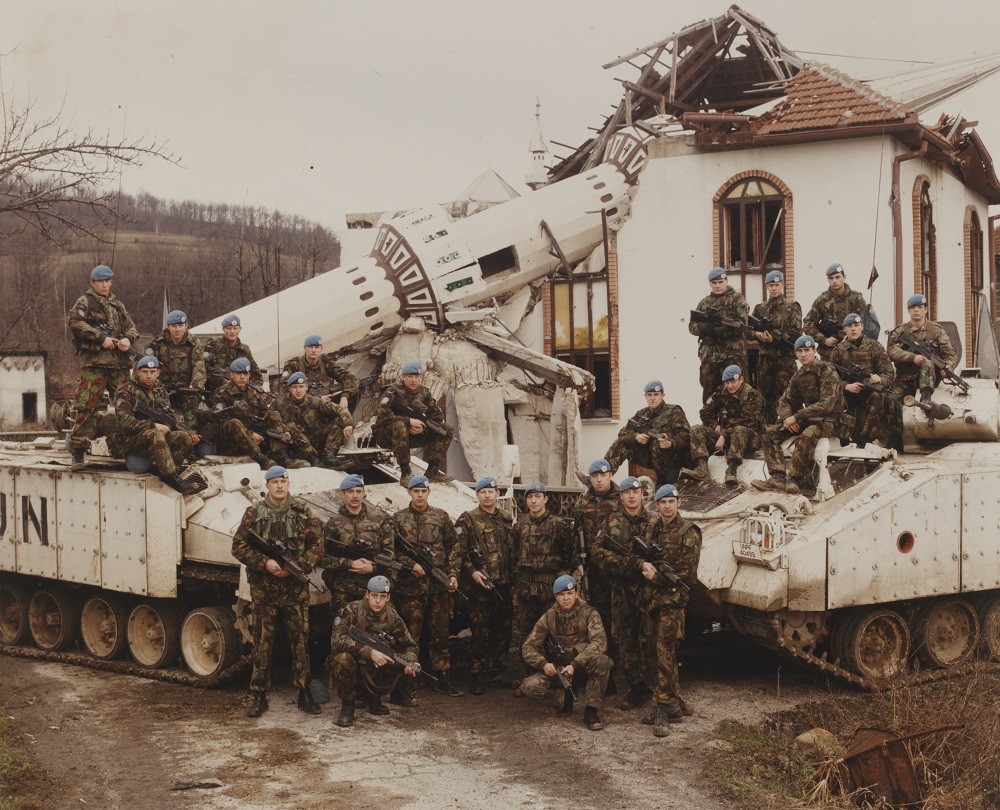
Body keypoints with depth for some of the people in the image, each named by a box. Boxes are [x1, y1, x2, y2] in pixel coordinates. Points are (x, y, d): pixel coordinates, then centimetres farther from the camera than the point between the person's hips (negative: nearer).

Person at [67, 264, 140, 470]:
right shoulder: (85, 302, 4)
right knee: (87, 406, -12)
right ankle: (78, 451, -11)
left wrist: (128, 339, -4)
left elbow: (131, 327, 20)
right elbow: (75, 322, -11)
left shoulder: (117, 305, 23)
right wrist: (101, 338, -15)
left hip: (120, 362, 6)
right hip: (95, 361, -6)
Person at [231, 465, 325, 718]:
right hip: (264, 589, -1)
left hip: (296, 589, 1)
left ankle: (304, 693, 13)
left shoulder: (302, 511, 5)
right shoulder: (254, 512, 2)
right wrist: (265, 563, -13)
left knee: (300, 640, 4)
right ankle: (258, 696, 11)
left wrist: (299, 565, -10)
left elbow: (317, 544, 5)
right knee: (263, 643, 4)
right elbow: (239, 546, 0)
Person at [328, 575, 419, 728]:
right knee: (343, 658, -35)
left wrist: (410, 663, -22)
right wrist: (369, 652, -36)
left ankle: (372, 696, 6)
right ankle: (347, 704, -11)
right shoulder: (351, 611, -17)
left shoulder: (392, 616, -4)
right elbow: (336, 640, -30)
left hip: (374, 672, 4)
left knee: (402, 663, -20)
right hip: (352, 668, -4)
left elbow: (409, 645, 2)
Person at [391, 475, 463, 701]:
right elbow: (392, 550, -1)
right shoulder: (399, 519, 3)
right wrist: (411, 564, -13)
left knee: (440, 633, 11)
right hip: (411, 586, -3)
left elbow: (454, 547, 10)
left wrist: (453, 573, 1)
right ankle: (406, 686, -1)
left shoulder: (441, 516, 9)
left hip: (440, 586, 3)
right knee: (410, 636, -2)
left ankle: (443, 678, 22)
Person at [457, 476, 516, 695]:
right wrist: (472, 571, -19)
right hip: (480, 586, -6)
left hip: (504, 587, 6)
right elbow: (459, 550, -9)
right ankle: (477, 675, 2)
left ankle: (495, 671, 20)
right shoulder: (467, 520, -2)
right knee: (480, 633, -5)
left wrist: (512, 582, 15)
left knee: (504, 630, 9)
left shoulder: (505, 522, 16)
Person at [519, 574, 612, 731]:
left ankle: (591, 711, -19)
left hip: (583, 666, -2)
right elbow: (528, 647, -2)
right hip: (559, 668, 2)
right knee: (529, 687, -25)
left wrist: (575, 665, -35)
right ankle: (565, 697, 6)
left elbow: (600, 642, -24)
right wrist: (543, 664, -23)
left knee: (602, 661, -37)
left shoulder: (589, 613, -9)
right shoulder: (549, 617, -2)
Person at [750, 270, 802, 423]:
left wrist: (775, 338, -14)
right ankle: (769, 426, 13)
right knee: (765, 394, 6)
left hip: (785, 357, -4)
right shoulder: (760, 309, 14)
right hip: (765, 357, 4)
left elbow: (796, 332, -7)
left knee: (785, 394, -8)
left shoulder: (792, 307, 3)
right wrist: (757, 334, -8)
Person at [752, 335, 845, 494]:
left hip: (829, 419, -8)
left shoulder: (827, 372, -12)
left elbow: (826, 405, -22)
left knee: (806, 437, -38)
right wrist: (787, 418, -12)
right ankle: (778, 477, -19)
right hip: (808, 419, 8)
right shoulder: (798, 376, 11)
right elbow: (785, 401, 13)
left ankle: (793, 478, -29)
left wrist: (796, 417, -22)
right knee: (771, 433, -8)